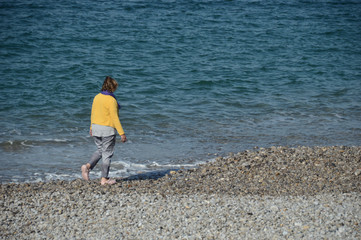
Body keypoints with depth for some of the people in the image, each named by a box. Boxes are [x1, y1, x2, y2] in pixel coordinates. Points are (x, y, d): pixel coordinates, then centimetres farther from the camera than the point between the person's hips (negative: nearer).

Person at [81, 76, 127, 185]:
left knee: (100, 150, 21)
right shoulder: (111, 100, -17)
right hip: (107, 129, -7)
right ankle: (104, 179, 10)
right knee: (107, 154, 4)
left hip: (96, 127, 7)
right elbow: (115, 118, -19)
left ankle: (87, 166, 0)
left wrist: (92, 128, 25)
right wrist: (122, 133, -16)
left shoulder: (97, 97, 5)